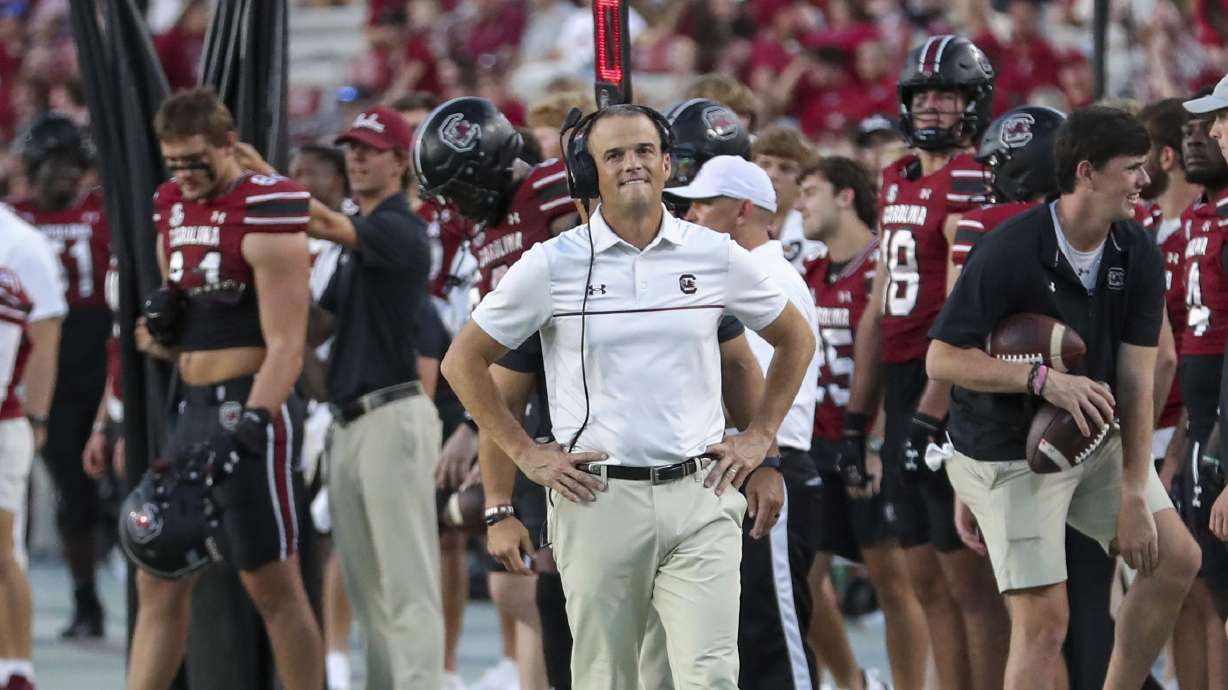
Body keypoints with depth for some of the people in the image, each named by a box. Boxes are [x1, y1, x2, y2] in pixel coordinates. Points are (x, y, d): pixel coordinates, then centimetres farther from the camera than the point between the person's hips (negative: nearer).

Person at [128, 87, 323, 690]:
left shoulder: (264, 215, -12)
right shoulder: (173, 210, 13)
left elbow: (285, 346, -17)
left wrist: (246, 429, -26)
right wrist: (160, 331, 0)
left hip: (252, 406, -8)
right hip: (194, 408, 8)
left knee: (273, 588, -3)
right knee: (159, 583, 7)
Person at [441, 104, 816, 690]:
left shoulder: (715, 256, 5)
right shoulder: (552, 264, -1)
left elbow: (795, 339, 20)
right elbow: (464, 361, 6)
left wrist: (759, 437, 12)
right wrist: (526, 454, 1)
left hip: (699, 493, 1)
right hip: (599, 499, -1)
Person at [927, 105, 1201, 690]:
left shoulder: (1138, 257, -7)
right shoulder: (1009, 252, -23)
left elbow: (1136, 381, -9)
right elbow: (941, 358, -22)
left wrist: (1134, 498, -13)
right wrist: (1042, 379, -34)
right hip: (1011, 454, -6)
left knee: (1176, 559, 4)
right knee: (1044, 618, -9)